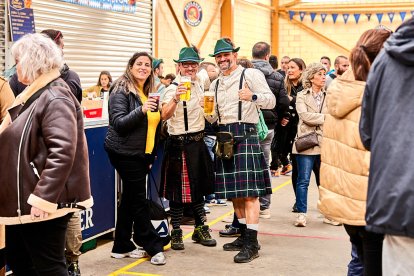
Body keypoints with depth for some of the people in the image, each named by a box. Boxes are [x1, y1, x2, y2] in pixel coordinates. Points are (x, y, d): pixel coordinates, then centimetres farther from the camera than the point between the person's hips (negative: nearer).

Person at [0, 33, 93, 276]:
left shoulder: (55, 98, -17)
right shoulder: (33, 94, 14)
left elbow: (62, 153, -27)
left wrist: (43, 199, -28)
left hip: (43, 203, -10)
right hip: (23, 201, 10)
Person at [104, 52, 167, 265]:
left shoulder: (148, 92, 12)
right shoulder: (121, 91, -11)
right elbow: (118, 123, -20)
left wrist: (151, 156, 20)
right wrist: (141, 110, -33)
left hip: (141, 154, 8)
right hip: (125, 152, -8)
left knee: (130, 199, 12)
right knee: (139, 200, -3)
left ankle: (122, 247, 20)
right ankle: (153, 247, 5)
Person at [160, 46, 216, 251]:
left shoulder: (199, 84, 9)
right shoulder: (174, 88, -16)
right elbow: (165, 115, -35)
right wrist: (175, 98, -51)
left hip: (198, 141, 7)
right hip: (180, 144, -7)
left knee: (198, 186, 15)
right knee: (179, 189, -1)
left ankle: (200, 229, 27)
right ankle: (176, 233, 11)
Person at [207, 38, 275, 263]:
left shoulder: (250, 74, -2)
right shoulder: (215, 84, 19)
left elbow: (271, 101, -9)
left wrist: (253, 96, -26)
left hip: (245, 134, -7)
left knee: (248, 191, -10)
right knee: (234, 190, 11)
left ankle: (252, 243, -9)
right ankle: (244, 235, 23)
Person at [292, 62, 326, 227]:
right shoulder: (302, 96, 7)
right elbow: (304, 115, -9)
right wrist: (325, 118, -8)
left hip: (325, 143, 3)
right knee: (303, 180, -4)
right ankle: (301, 214, 0)